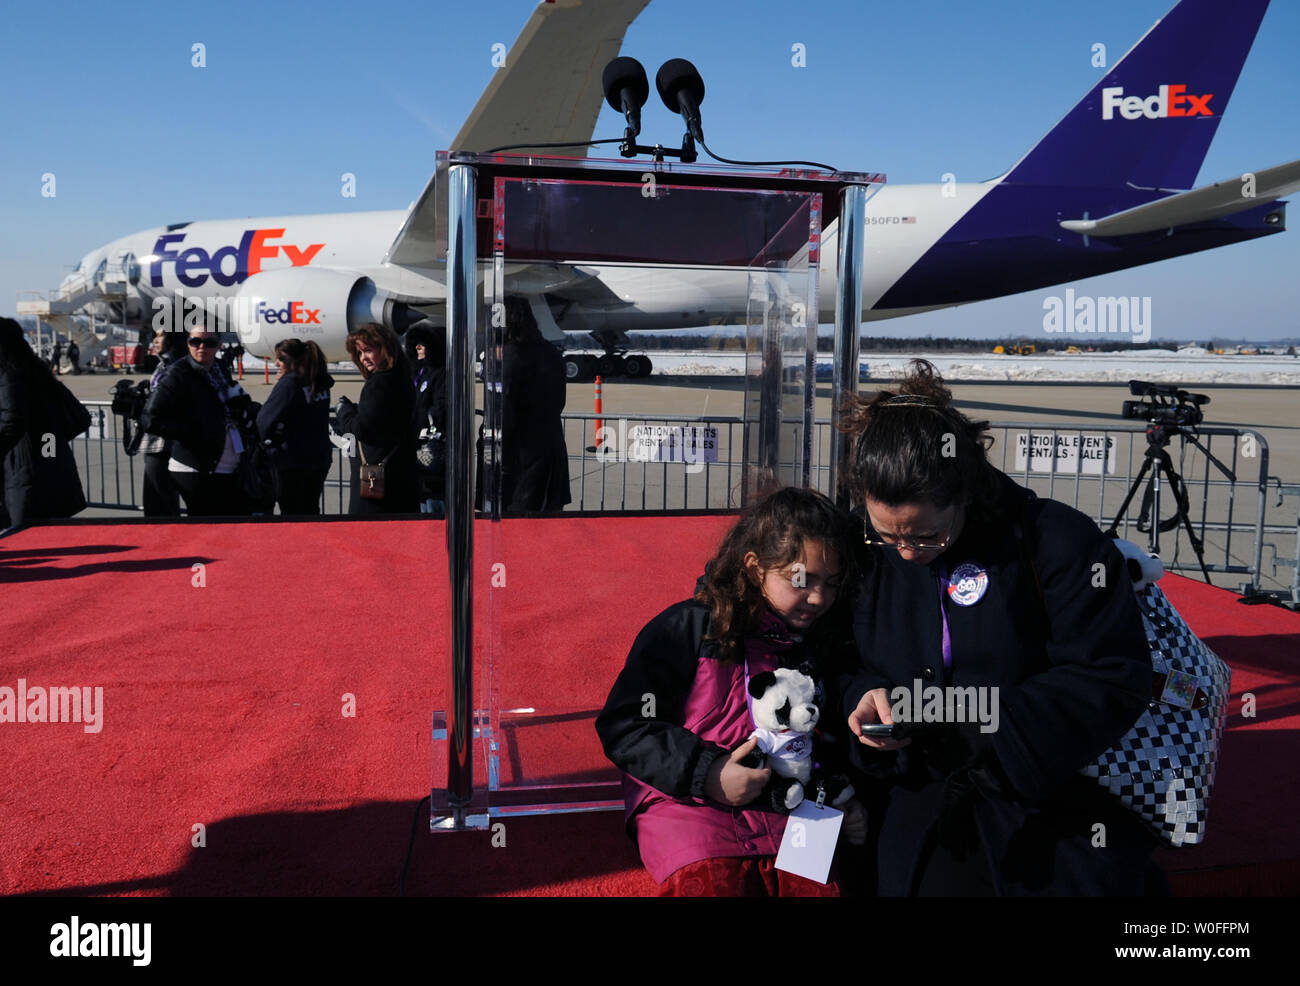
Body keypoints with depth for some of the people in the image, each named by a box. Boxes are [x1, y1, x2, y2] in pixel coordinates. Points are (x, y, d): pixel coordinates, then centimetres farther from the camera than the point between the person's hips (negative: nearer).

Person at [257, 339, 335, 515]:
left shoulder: (289, 383, -16)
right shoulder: (320, 383, 6)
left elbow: (265, 420, -22)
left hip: (293, 462, -7)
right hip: (320, 459, 7)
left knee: (291, 511, 2)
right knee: (310, 509, 18)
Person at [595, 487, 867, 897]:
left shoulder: (826, 644, 13)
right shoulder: (687, 628, -4)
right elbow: (622, 726, -6)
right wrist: (705, 773, -15)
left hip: (789, 814, 4)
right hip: (688, 805, -3)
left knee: (820, 885, -22)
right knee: (713, 882, -29)